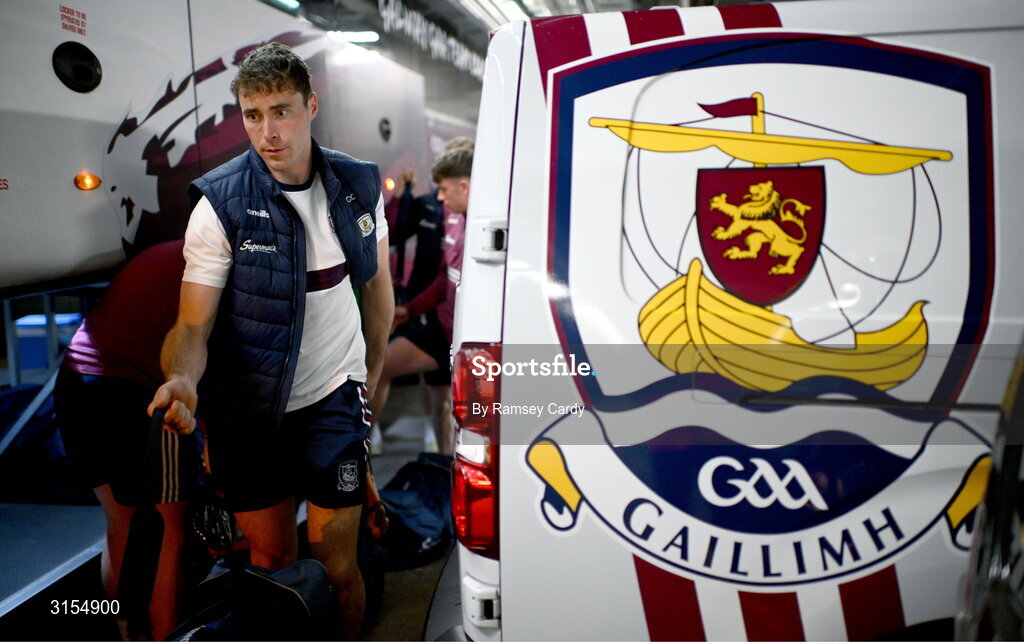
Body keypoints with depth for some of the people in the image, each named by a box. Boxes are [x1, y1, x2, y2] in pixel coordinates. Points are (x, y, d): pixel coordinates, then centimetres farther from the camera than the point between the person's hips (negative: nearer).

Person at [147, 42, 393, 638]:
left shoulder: (359, 186, -2)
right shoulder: (221, 205, -12)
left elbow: (377, 282, 12)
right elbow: (194, 323, -12)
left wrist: (374, 374, 16)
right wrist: (182, 379, -33)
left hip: (334, 399, 1)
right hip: (249, 410, -1)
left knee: (338, 565, 4)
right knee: (271, 558, 13)